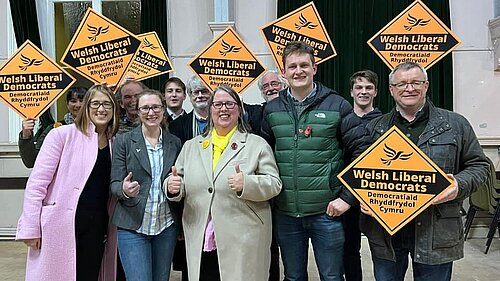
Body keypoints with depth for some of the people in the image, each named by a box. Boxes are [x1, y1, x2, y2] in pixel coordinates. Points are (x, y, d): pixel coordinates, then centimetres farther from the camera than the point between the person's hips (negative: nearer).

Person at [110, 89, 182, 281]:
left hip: (167, 225, 3)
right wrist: (125, 190, -25)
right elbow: (115, 183, -3)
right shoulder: (124, 141, -2)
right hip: (133, 225, -3)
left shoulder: (174, 143, 6)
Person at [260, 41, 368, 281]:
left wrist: (347, 197, -9)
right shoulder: (272, 109, 4)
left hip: (327, 211, -2)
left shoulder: (337, 105, -4)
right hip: (285, 213, 3)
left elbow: (361, 152, -5)